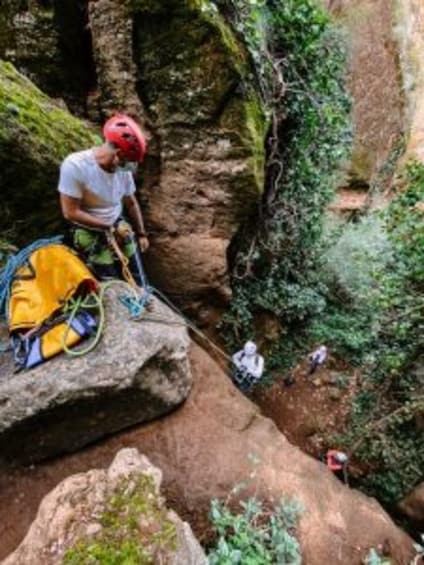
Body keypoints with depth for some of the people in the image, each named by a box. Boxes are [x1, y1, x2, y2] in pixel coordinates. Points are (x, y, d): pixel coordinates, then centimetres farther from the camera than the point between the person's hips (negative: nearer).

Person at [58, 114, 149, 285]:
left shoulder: (123, 169, -9)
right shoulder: (75, 165, -24)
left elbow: (131, 203, 8)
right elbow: (70, 212, -21)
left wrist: (141, 233, 13)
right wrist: (110, 228, -20)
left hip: (118, 227, 5)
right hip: (89, 232, -4)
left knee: (137, 283, 6)